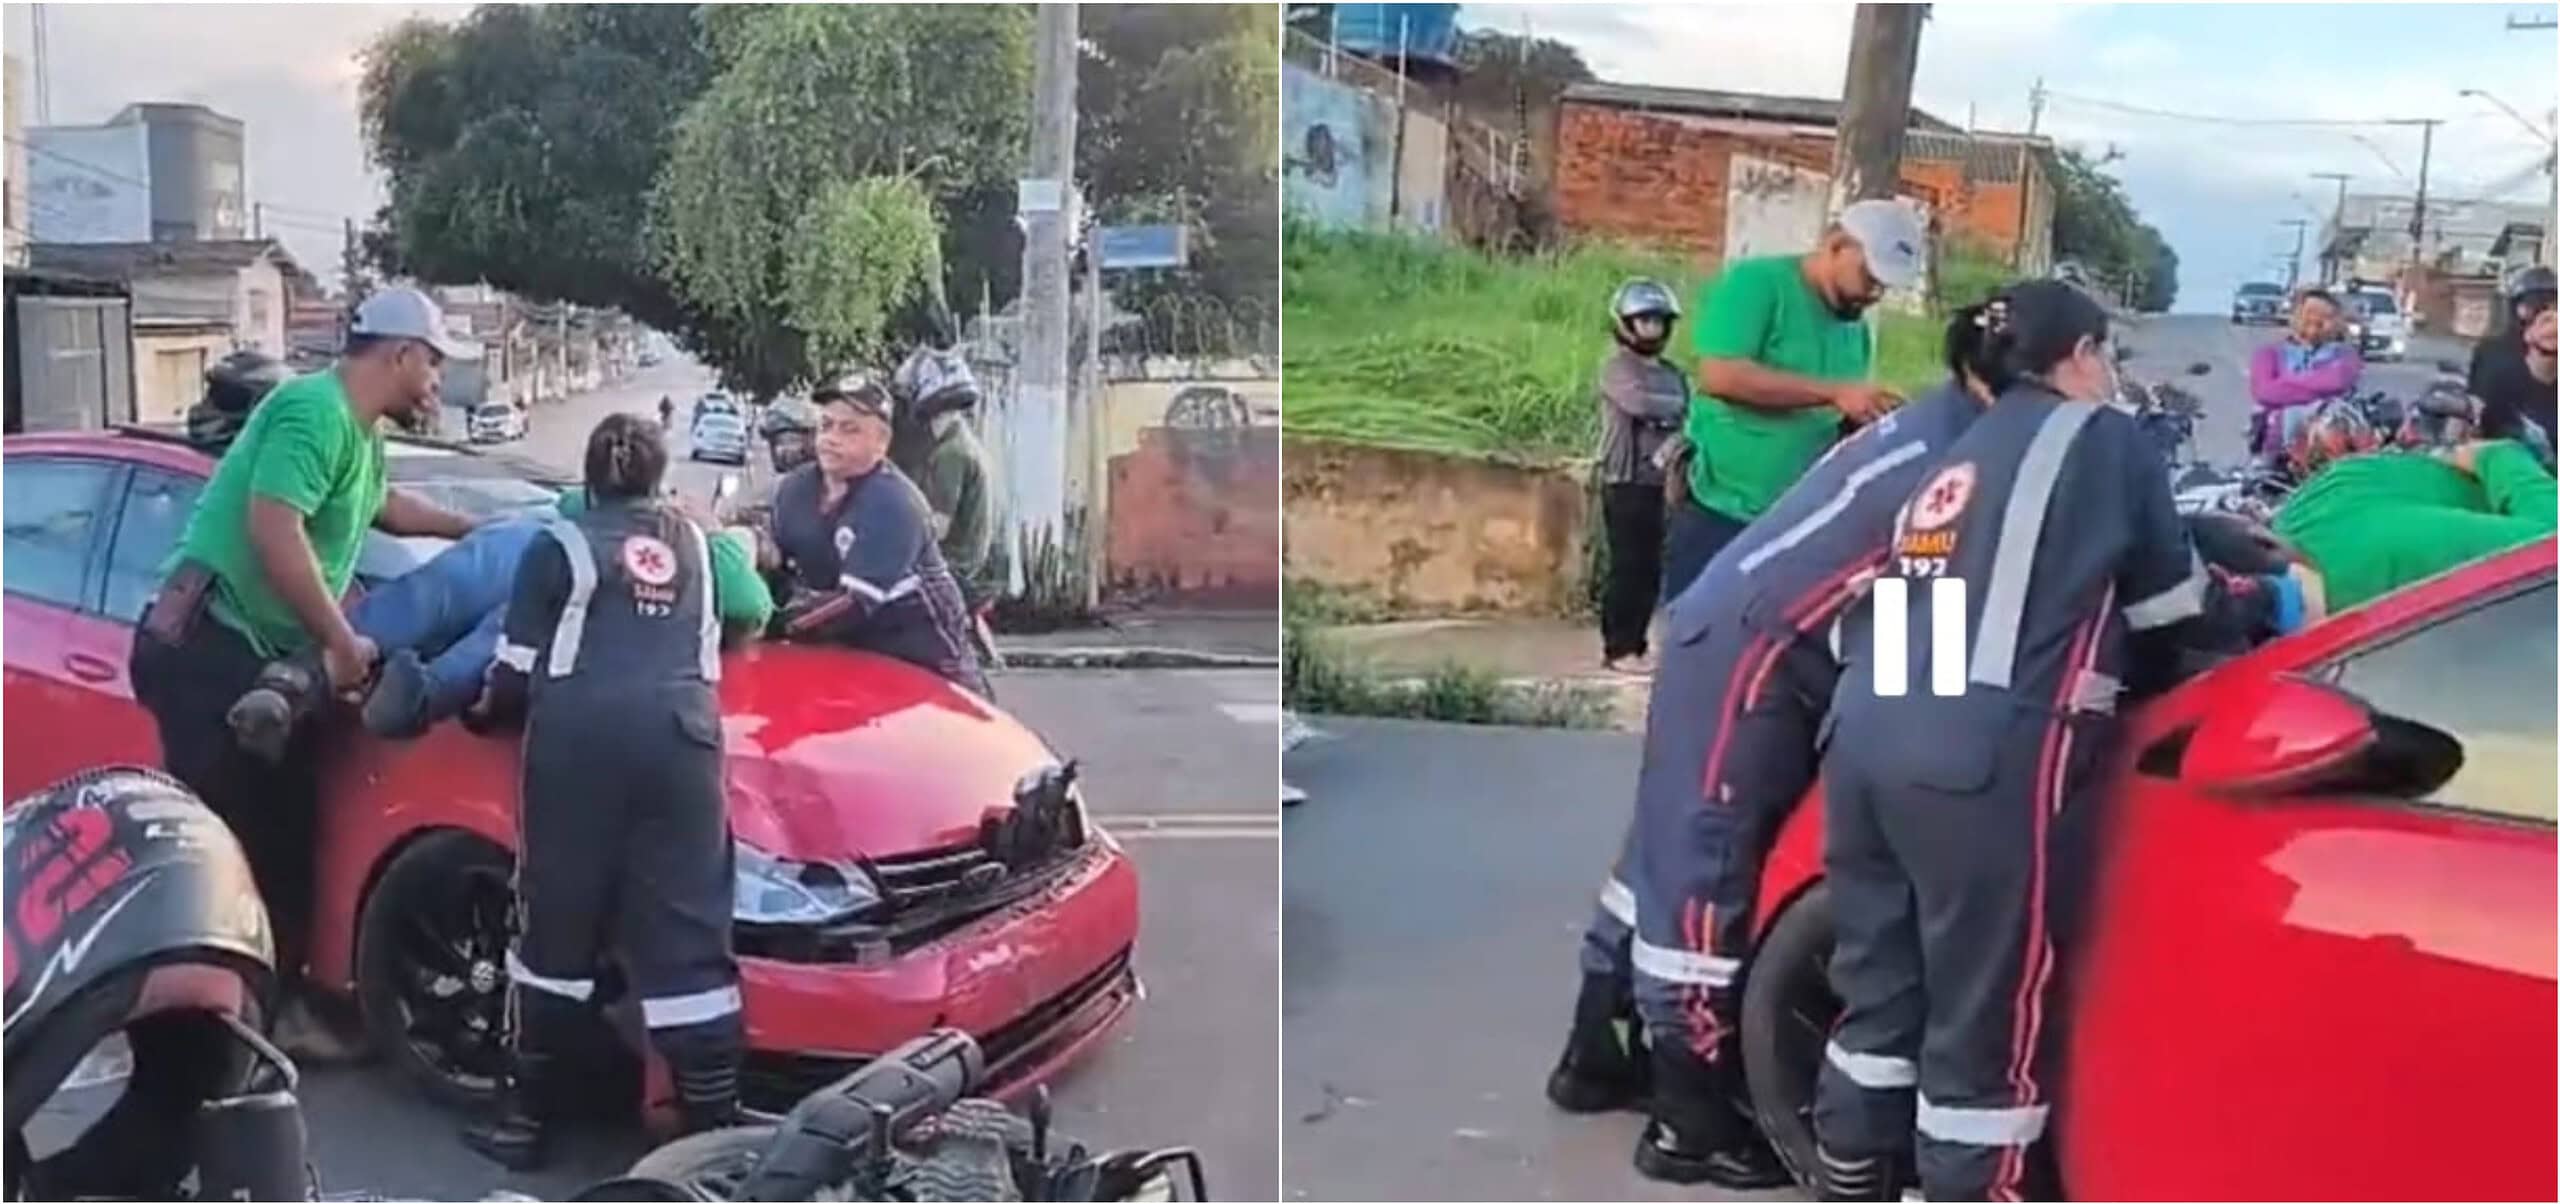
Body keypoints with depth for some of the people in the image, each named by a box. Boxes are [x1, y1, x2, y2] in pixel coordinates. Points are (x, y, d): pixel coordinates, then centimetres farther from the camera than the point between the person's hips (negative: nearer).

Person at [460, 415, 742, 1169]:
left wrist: (487, 708, 29)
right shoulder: (695, 544, 24)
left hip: (579, 740, -3)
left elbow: (516, 673, 8)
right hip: (680, 738, 3)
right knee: (688, 940, 2)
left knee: (554, 929, 8)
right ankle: (716, 1128, 0)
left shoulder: (559, 547, 11)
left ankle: (525, 1117, 17)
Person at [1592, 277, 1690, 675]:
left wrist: (1678, 441, -12)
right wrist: (1678, 406, -8)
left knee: (1651, 571, 8)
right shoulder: (1617, 367, -4)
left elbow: (1684, 422, 11)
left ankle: (1635, 645, 16)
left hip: (1660, 484, 7)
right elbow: (1639, 402, -22)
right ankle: (1618, 648, -2)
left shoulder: (1672, 373, 17)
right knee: (1628, 568, -7)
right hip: (1626, 483, -7)